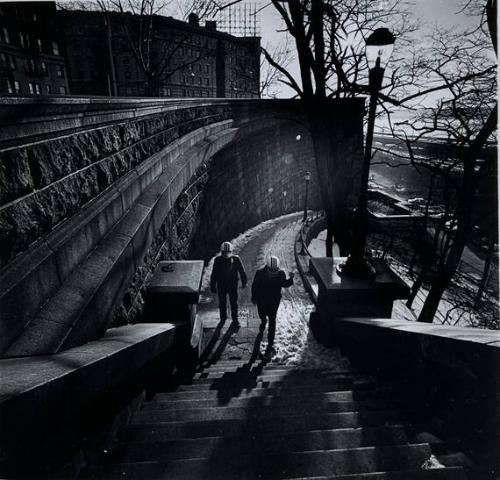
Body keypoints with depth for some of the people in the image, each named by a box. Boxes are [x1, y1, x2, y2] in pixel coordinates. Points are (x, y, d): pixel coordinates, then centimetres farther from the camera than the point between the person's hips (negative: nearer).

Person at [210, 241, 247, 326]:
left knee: (234, 303, 8)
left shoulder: (236, 259, -10)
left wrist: (244, 282, 7)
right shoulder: (218, 260, -9)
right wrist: (213, 286, -2)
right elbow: (214, 274, -3)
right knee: (222, 303, 14)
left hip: (233, 285, -1)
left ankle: (235, 319, 26)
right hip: (221, 286, 1)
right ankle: (223, 318, 35)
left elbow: (242, 271, 2)